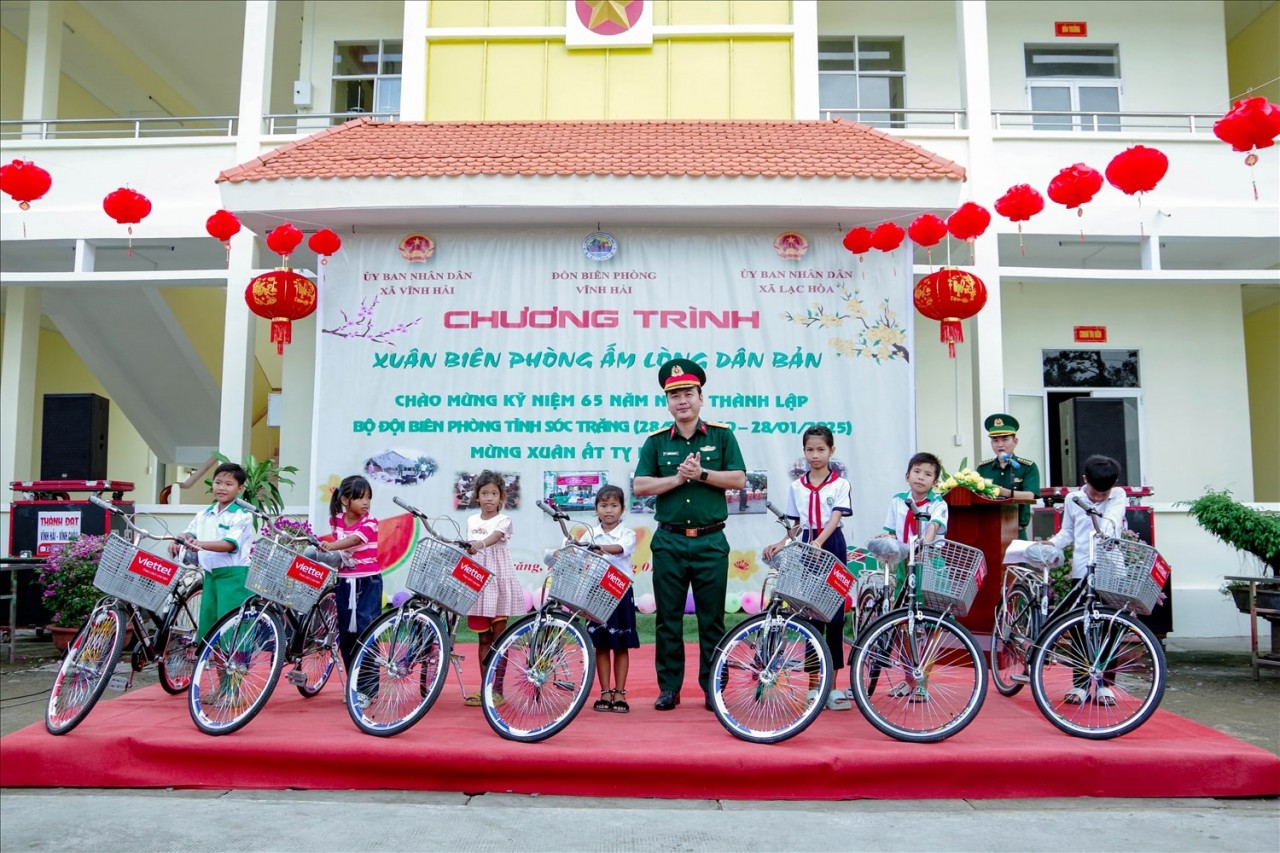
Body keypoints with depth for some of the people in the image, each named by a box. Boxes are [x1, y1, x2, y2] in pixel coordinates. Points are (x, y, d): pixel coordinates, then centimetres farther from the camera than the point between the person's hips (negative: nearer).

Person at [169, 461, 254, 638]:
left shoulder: (242, 515, -8)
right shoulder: (204, 514, 13)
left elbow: (230, 544, -17)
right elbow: (189, 533, 10)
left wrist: (201, 544, -30)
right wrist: (177, 541, -13)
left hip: (233, 575, -7)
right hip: (211, 573, 7)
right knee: (207, 619, 11)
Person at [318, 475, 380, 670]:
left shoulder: (369, 523, -11)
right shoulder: (337, 520, 4)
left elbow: (354, 540, -29)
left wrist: (331, 546, -44)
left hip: (368, 582, -5)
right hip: (345, 581, 5)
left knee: (366, 631, -7)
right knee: (346, 633, 11)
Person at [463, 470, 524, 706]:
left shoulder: (503, 520, -3)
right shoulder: (472, 521, 11)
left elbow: (493, 538, -22)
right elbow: (470, 548, 13)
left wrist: (479, 544, -41)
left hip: (499, 580, -4)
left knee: (499, 636, -2)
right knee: (483, 638, 8)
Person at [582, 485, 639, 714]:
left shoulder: (627, 534, -3)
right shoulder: (590, 534, 5)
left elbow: (619, 548, -25)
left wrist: (597, 548, -44)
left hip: (620, 594, -2)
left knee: (621, 646, 6)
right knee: (601, 646, 7)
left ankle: (620, 693, 13)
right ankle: (605, 693, 15)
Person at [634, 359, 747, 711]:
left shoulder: (721, 435, 3)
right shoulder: (656, 441, 6)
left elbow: (739, 479, -4)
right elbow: (640, 486, -2)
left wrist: (701, 474, -14)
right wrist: (678, 478, -13)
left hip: (711, 541, -1)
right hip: (669, 540, 1)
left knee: (712, 618, 5)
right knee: (668, 618, 7)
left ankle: (713, 687, 17)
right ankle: (669, 687, 18)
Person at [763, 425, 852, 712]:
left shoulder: (840, 485, -2)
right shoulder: (796, 487, 8)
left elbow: (835, 519, -14)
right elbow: (797, 524, 12)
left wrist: (819, 542, -31)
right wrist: (781, 543, -5)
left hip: (832, 548, -3)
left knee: (834, 615, 2)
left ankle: (832, 685, 9)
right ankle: (814, 682, 14)